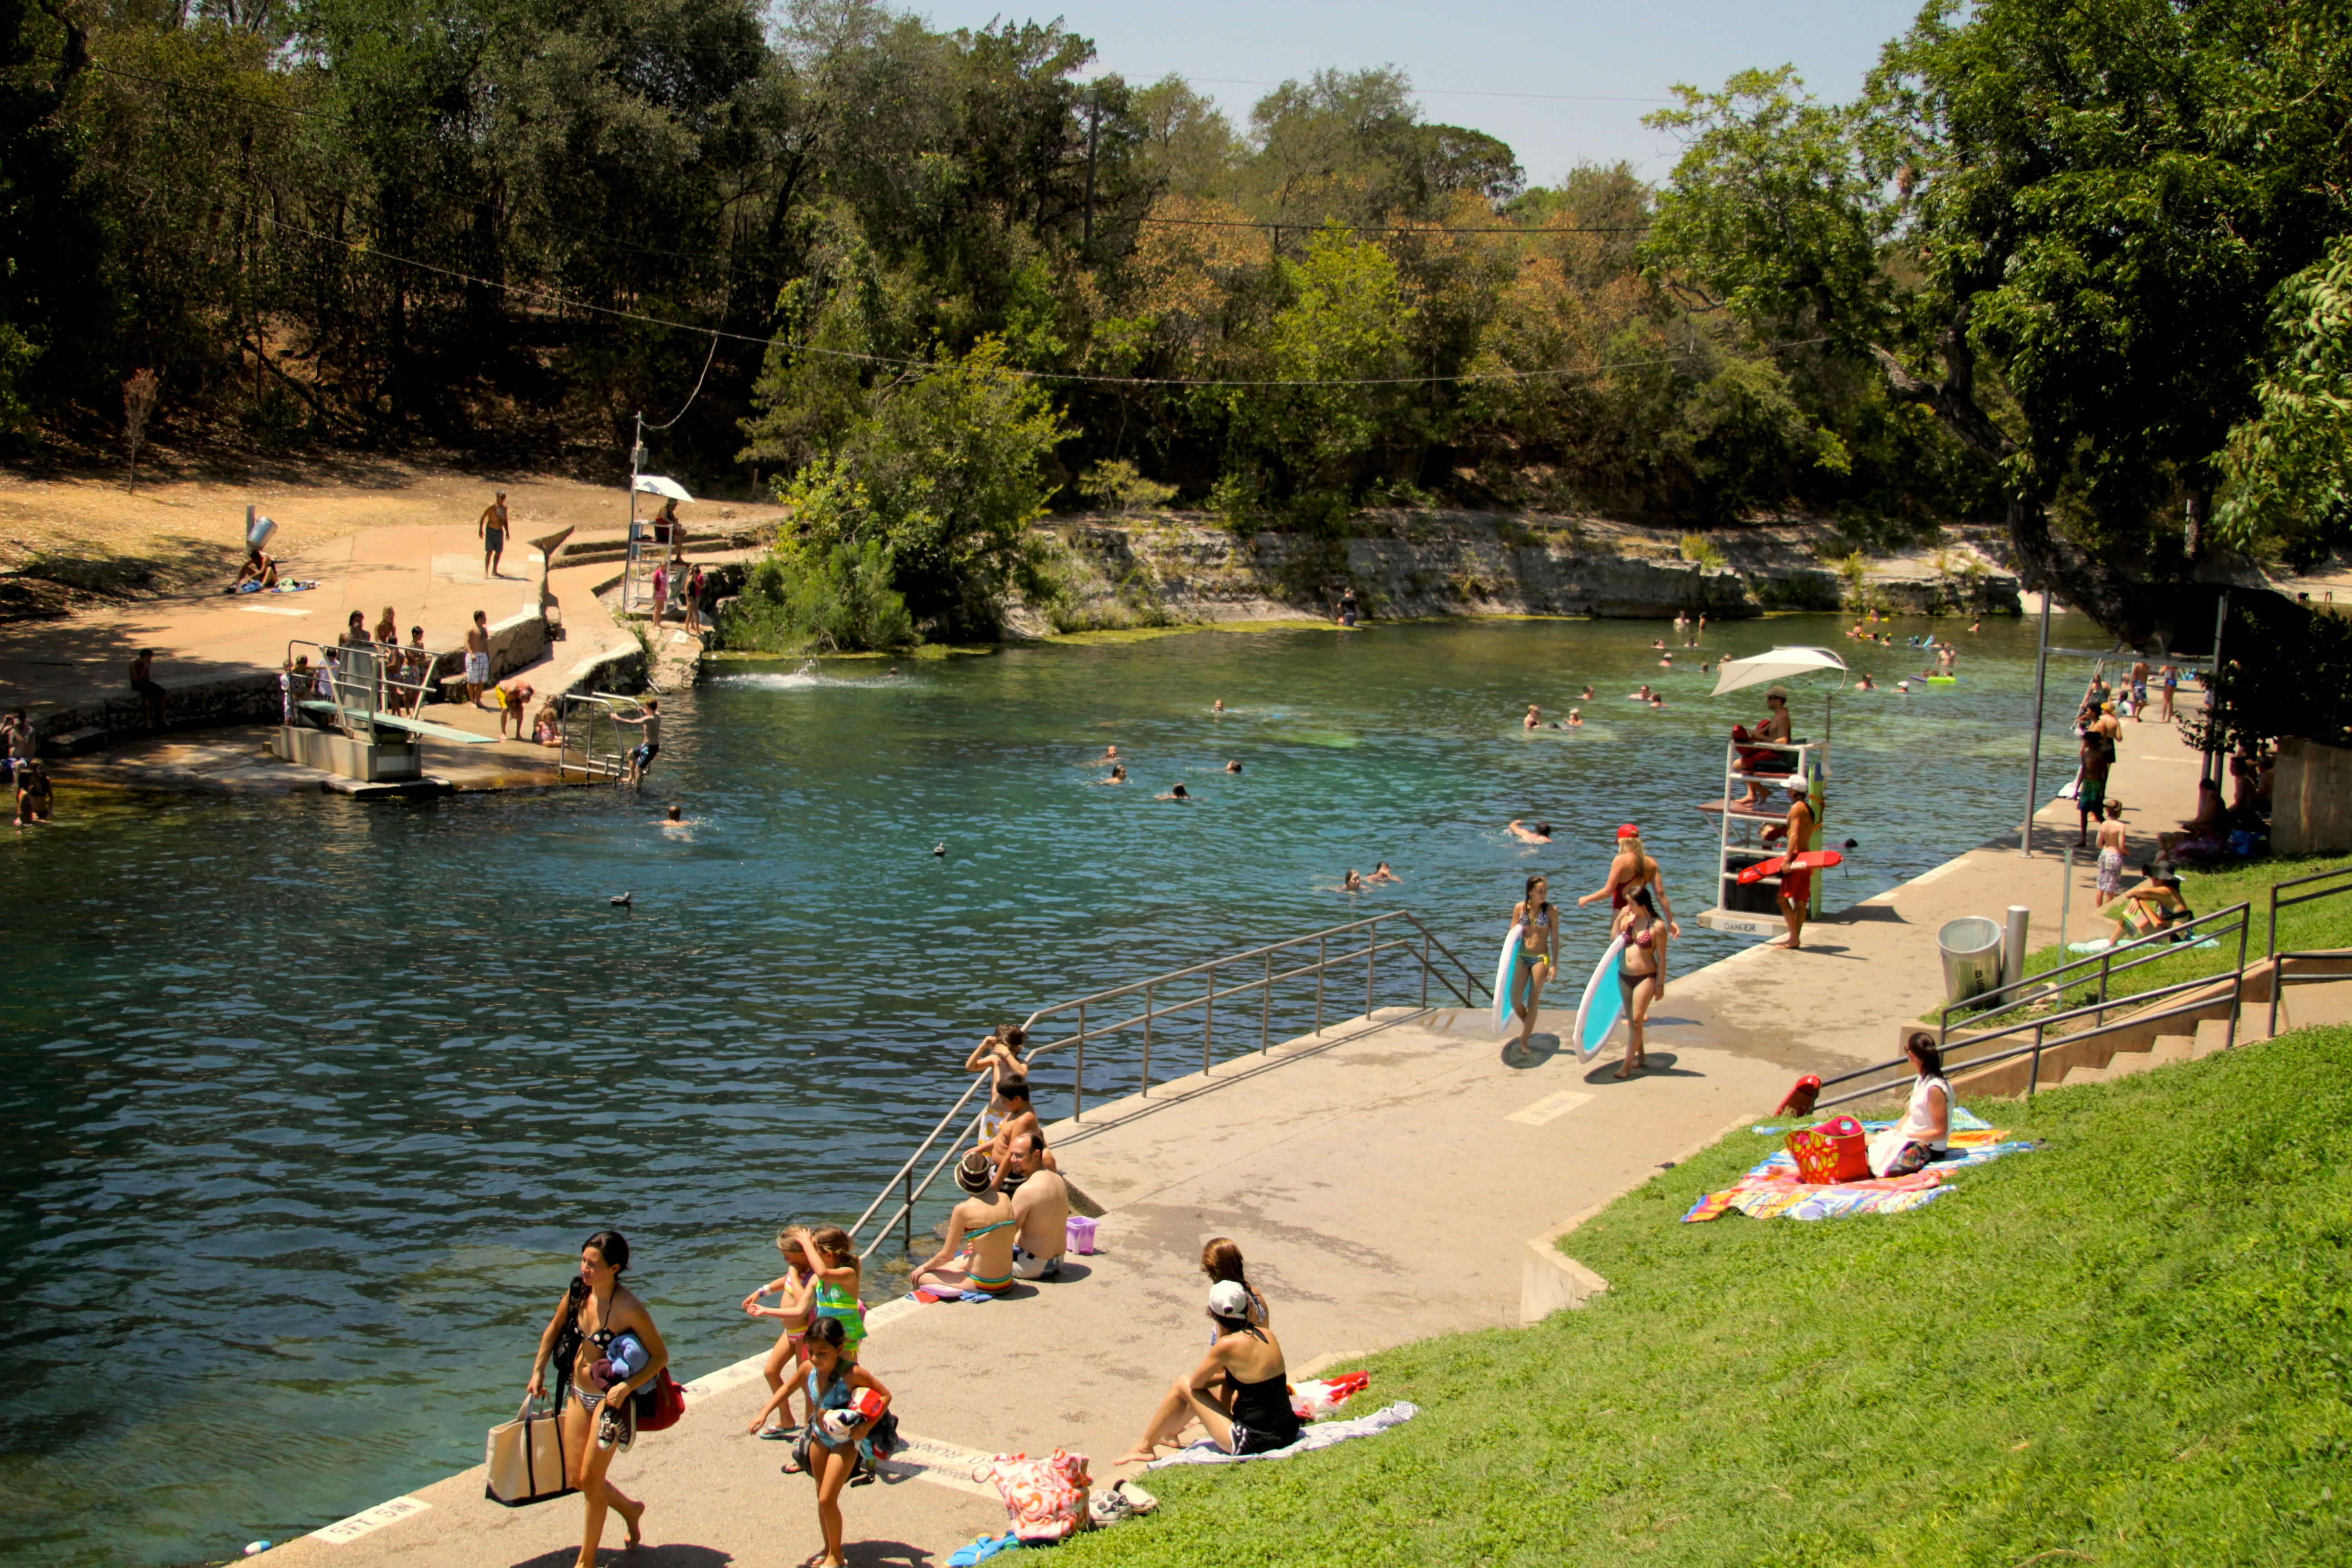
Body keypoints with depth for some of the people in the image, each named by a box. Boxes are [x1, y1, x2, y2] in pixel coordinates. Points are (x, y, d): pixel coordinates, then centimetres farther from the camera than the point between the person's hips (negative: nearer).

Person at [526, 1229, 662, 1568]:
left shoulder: (628, 1308, -23)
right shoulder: (577, 1291, -6)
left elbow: (661, 1356, -15)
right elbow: (554, 1329, 14)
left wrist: (626, 1387, -24)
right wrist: (538, 1371, 11)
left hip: (609, 1399, -6)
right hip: (578, 1393, 6)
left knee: (590, 1479, 0)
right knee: (577, 1480, 12)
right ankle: (630, 1510, 40)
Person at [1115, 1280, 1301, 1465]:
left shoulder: (1229, 1344, -17)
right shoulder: (1267, 1335, 4)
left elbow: (1195, 1382, -3)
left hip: (1254, 1442, -7)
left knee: (1183, 1385, 7)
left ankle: (1145, 1446, 22)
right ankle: (1171, 1432, 46)